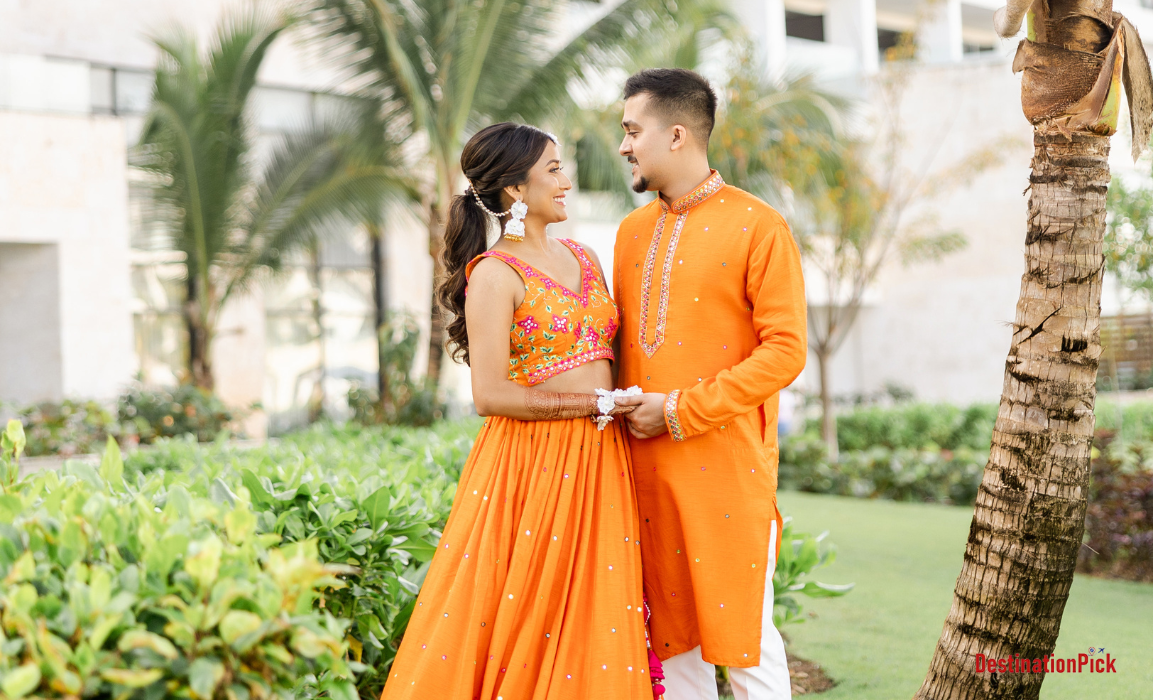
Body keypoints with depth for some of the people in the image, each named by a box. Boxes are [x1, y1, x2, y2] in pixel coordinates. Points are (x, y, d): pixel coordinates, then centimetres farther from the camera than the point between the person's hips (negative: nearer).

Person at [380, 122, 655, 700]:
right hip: (531, 461, -6)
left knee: (592, 620, 10)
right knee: (523, 620, 1)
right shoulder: (496, 273, -9)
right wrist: (592, 403, -12)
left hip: (600, 461, 7)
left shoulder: (582, 257, 13)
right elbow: (491, 395, -16)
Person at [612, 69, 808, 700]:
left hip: (727, 464, -6)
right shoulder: (633, 232, 15)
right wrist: (622, 409, 5)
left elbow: (785, 352, -10)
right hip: (646, 469, 6)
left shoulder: (758, 227, -5)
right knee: (670, 629, 10)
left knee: (743, 628, -1)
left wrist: (681, 411, -13)